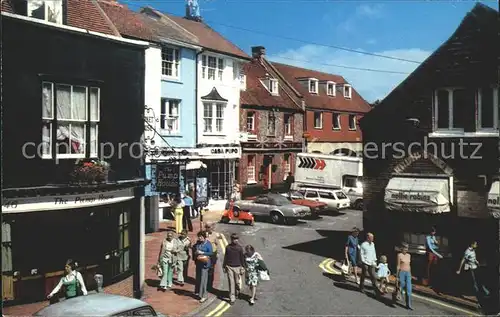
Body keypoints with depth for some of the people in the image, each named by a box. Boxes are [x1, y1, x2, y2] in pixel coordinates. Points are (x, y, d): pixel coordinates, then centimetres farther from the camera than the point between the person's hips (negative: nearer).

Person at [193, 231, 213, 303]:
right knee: (198, 277, 17)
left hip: (204, 263, -7)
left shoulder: (208, 244, -11)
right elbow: (195, 249, 21)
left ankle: (204, 295, -3)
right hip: (198, 262, 7)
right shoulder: (198, 243, 7)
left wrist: (202, 253, -22)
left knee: (203, 279, -7)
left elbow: (210, 253, -15)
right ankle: (198, 291, 33)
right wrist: (195, 253, -1)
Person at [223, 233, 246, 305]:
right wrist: (224, 266, 11)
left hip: (237, 267, 0)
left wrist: (243, 268, 0)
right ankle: (232, 298, 4)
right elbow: (225, 257, 9)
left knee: (237, 282, 8)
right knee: (231, 282, -1)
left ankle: (237, 293, 37)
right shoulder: (228, 247, 0)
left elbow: (242, 258, 2)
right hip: (229, 267, 0)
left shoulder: (239, 248, -4)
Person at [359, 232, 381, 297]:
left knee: (373, 277, 0)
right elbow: (361, 254, -8)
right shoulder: (363, 245, -11)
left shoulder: (372, 244, 9)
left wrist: (374, 261, 9)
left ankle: (376, 291, 0)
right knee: (363, 276, 9)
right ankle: (361, 288, 27)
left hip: (371, 264, 5)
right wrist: (364, 262, -11)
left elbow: (374, 253, 16)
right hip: (365, 263, -5)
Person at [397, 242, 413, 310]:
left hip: (408, 273, 5)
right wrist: (397, 276, -8)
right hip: (401, 272, -5)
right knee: (401, 288, 0)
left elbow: (409, 265, 17)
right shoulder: (399, 255, -6)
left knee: (409, 289, -2)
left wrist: (410, 274, 16)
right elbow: (398, 266, -7)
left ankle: (408, 305, 0)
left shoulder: (409, 255, 12)